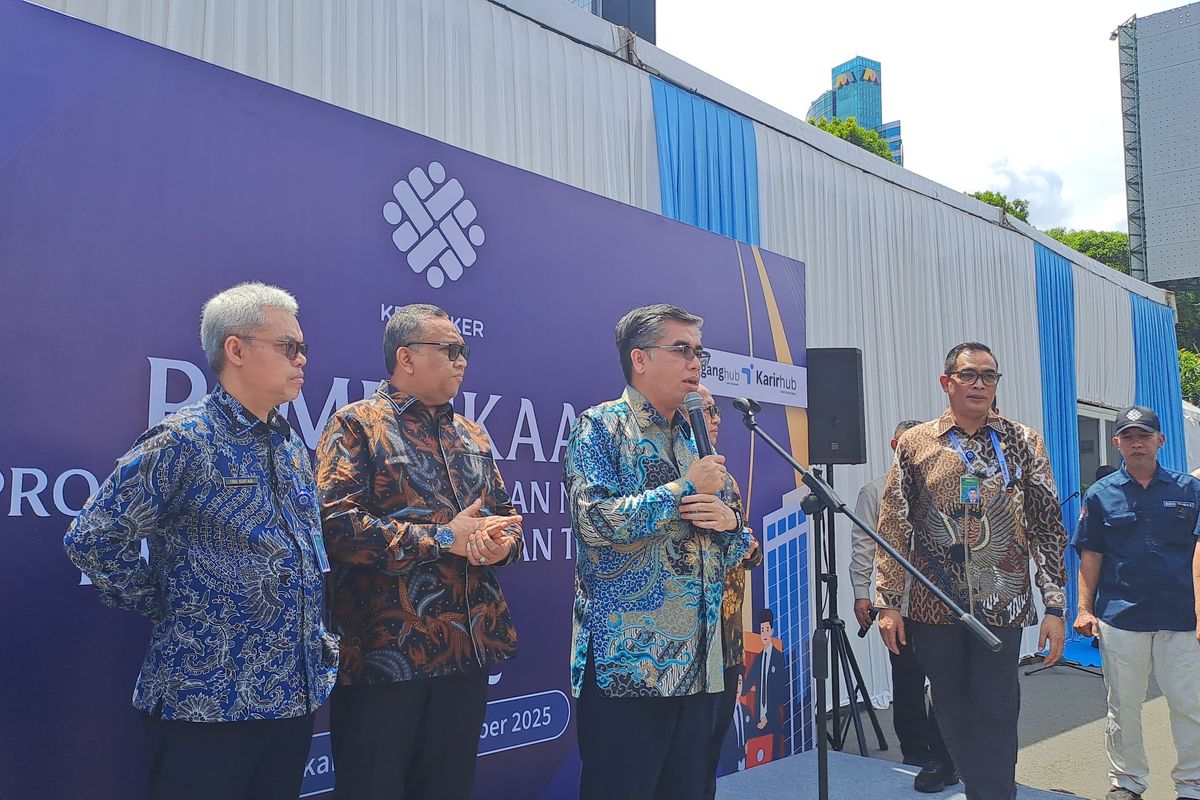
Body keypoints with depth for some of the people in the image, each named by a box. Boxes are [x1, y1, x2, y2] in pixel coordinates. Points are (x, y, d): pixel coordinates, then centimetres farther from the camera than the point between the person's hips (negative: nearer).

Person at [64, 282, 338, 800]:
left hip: (293, 695, 7)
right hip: (209, 700, -7)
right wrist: (165, 608, -9)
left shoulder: (291, 446, 11)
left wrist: (317, 637, 13)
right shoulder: (185, 440, -13)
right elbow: (92, 539, -15)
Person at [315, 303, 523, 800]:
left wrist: (502, 543, -6)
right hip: (384, 651, -6)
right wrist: (442, 538, -17)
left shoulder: (472, 435, 16)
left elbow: (506, 514, 19)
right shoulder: (357, 424, -4)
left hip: (469, 647, 6)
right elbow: (337, 522, -16)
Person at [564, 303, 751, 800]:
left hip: (697, 662, 7)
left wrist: (729, 520, -4)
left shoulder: (698, 439, 17)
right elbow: (596, 521, -20)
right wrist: (686, 488, -13)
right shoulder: (600, 428, -3)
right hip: (626, 662, -7)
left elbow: (736, 549, 20)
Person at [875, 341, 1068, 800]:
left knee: (996, 714, 1)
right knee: (952, 711, 11)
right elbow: (892, 530, 3)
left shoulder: (1023, 443, 4)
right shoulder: (914, 445, 3)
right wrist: (888, 603, -3)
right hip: (934, 607, 1)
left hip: (1002, 604, -1)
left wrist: (1055, 606, -3)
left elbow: (1048, 528, 3)